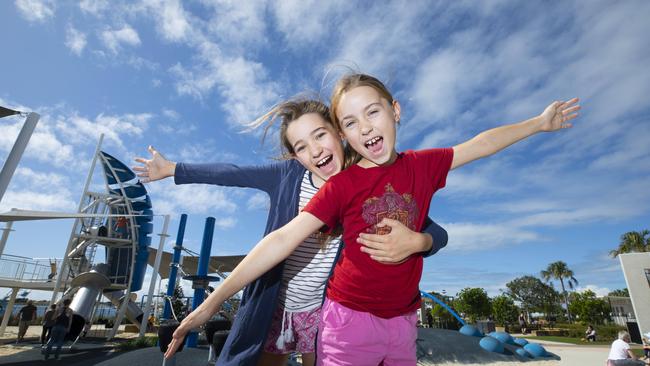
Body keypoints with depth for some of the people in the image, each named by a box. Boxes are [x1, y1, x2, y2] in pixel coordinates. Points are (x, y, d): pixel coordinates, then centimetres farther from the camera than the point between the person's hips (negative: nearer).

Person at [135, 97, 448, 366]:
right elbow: (232, 174, 1)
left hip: (324, 311, -1)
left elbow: (437, 233, -13)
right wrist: (170, 169, 11)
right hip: (274, 306, 2)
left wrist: (415, 241, -37)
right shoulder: (289, 175, -11)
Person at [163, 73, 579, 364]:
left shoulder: (423, 165, -2)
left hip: (403, 319, 4)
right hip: (350, 318, -3)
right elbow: (283, 239, -17)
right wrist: (213, 302, -18)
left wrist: (538, 123, 18)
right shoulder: (341, 185, -13)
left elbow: (479, 144, 12)